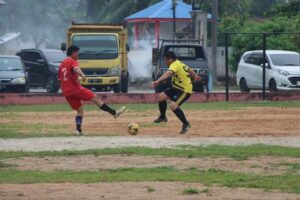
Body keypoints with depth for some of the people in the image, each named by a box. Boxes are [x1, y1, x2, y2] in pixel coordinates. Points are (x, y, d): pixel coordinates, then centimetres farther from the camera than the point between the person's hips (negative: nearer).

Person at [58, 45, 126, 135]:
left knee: (80, 110, 15)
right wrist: (82, 75, -49)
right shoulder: (72, 61, -6)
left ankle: (78, 130, 0)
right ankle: (114, 112, -3)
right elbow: (76, 69, -29)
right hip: (75, 88, -8)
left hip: (66, 92, 8)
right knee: (96, 98, -2)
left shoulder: (62, 64, 18)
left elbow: (60, 79, 24)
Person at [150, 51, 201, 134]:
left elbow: (168, 74, -42)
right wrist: (195, 76, 40)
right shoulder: (179, 63, 7)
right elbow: (190, 70, 22)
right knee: (161, 97, 8)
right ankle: (162, 117, 27)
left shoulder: (175, 65, -23)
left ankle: (186, 124, -13)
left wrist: (157, 81, -55)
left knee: (173, 105, -27)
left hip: (185, 90, -11)